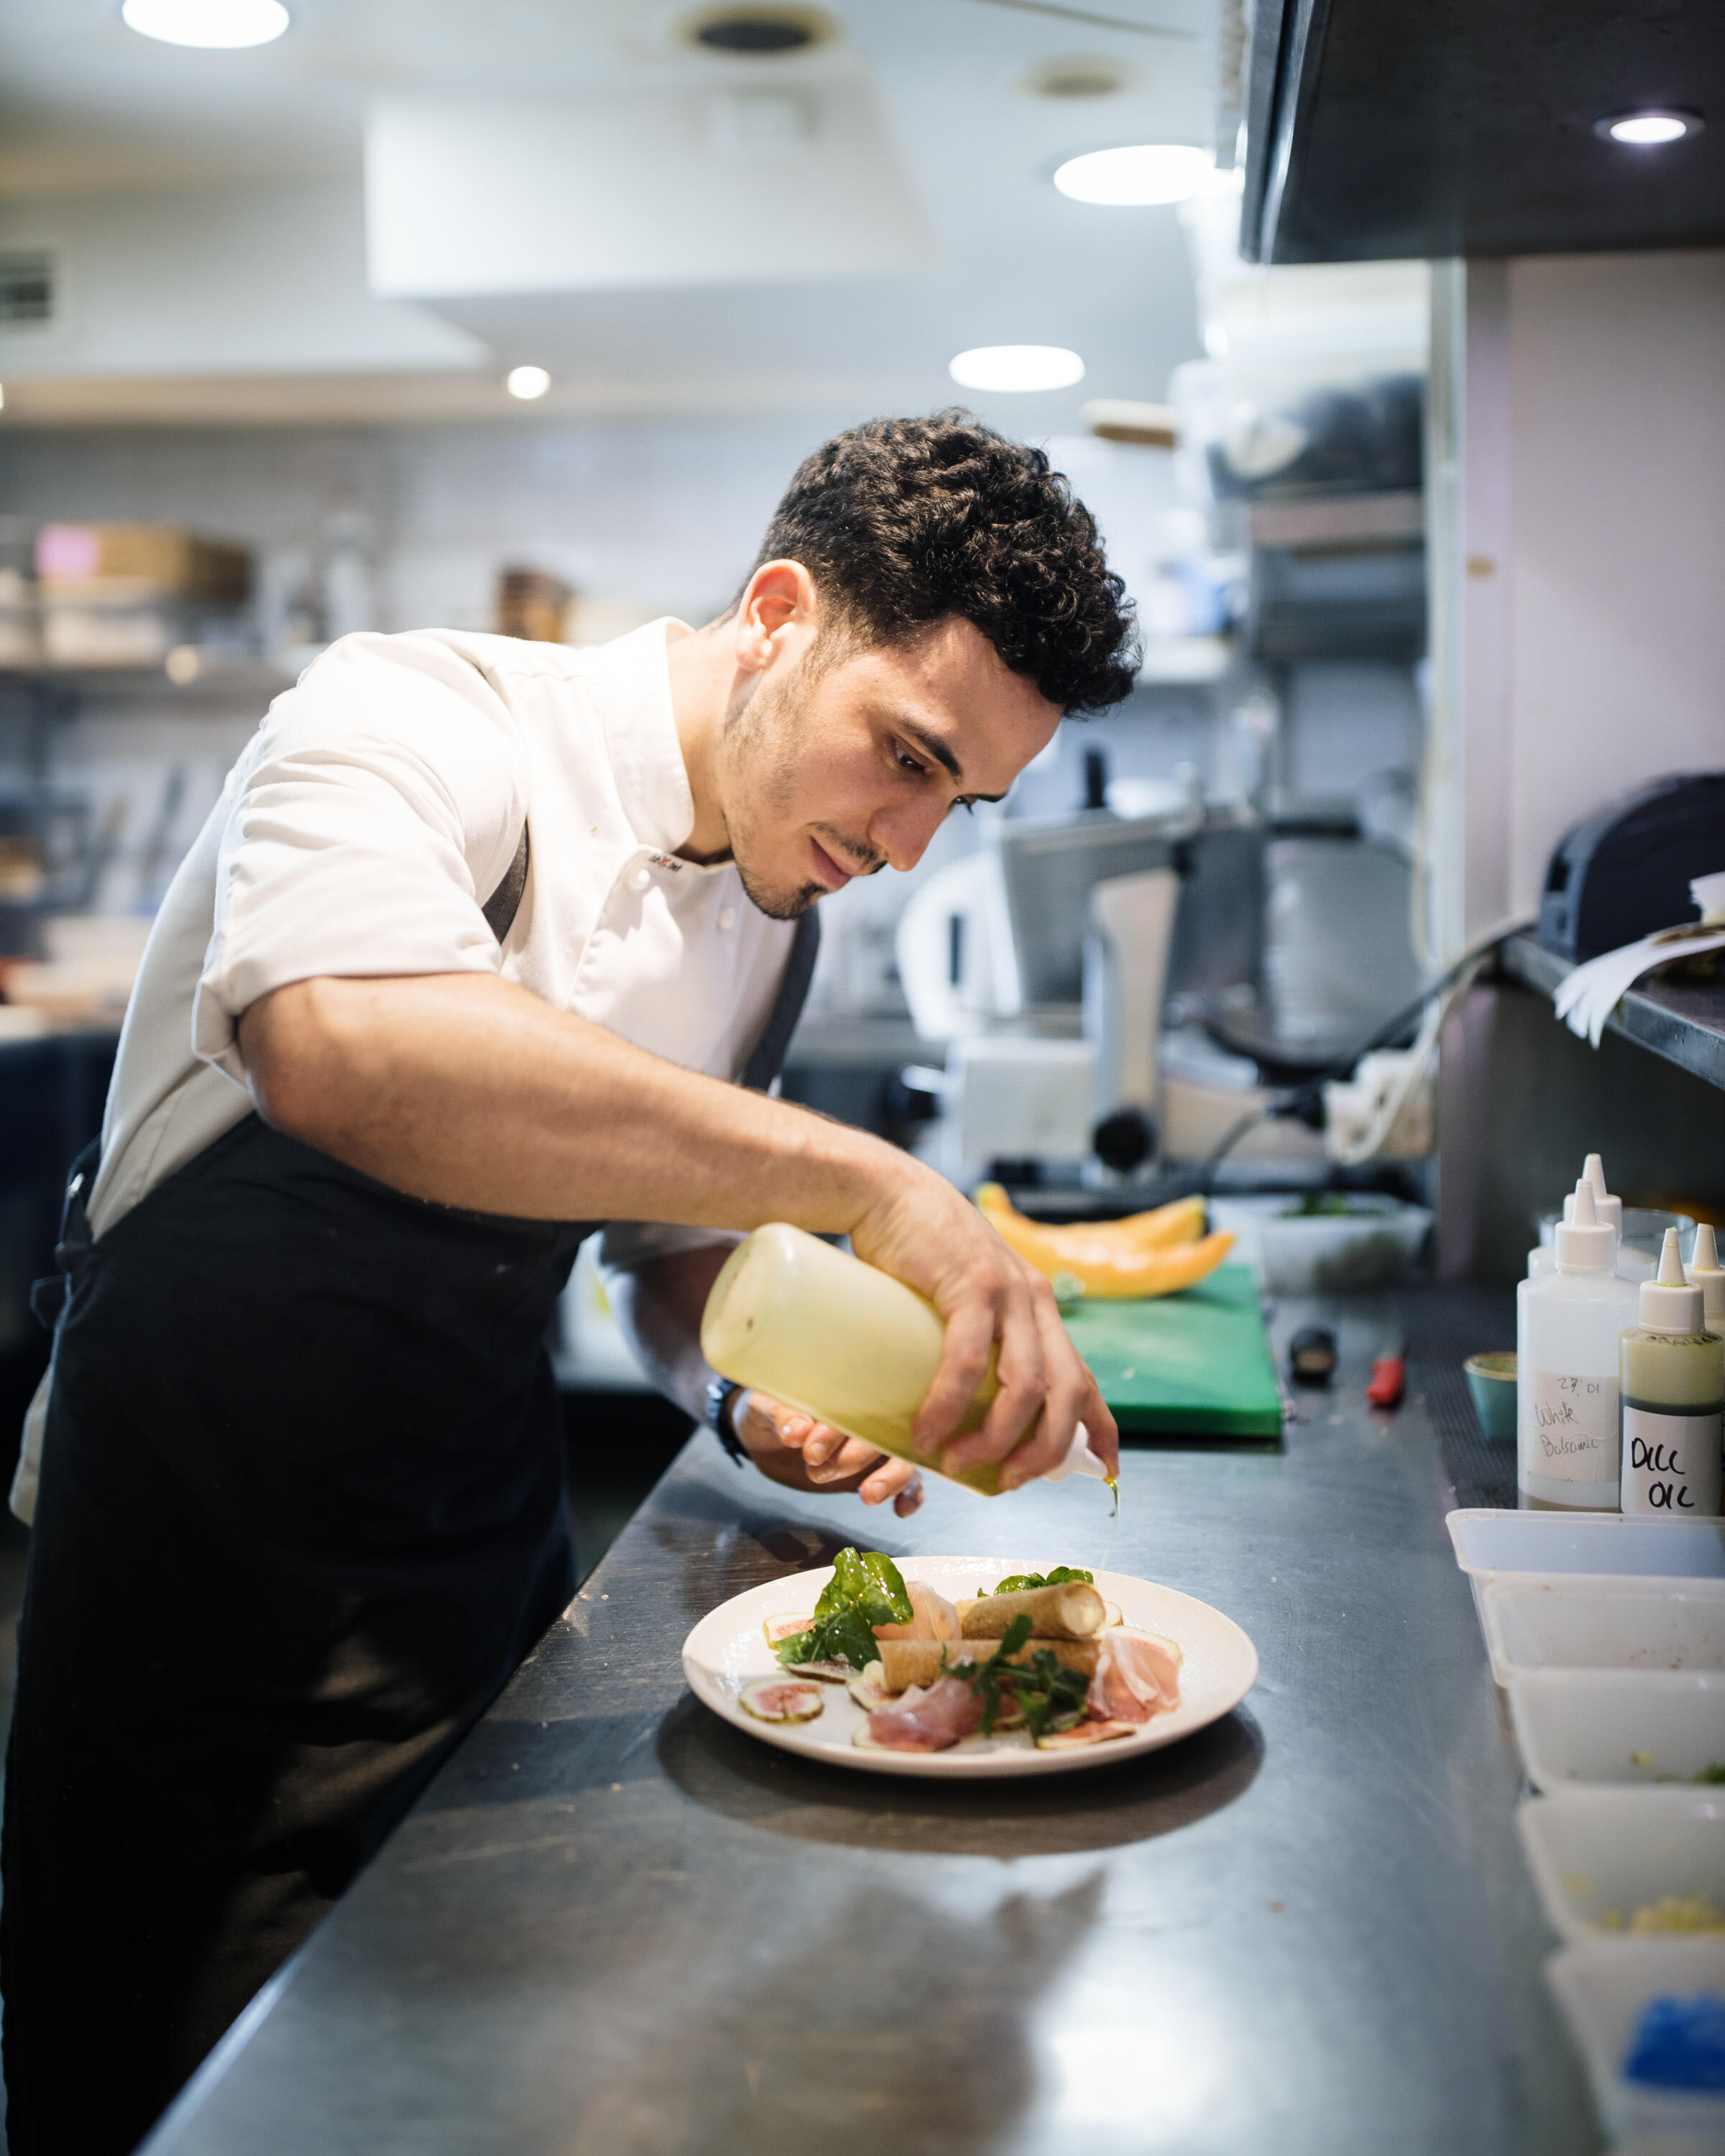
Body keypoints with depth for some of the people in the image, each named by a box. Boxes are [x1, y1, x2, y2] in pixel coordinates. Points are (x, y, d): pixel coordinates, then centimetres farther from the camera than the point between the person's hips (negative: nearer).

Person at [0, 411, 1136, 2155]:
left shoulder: (780, 916, 3)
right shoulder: (419, 718, -20)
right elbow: (341, 1047, -42)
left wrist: (755, 1386, -7)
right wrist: (861, 1181, -44)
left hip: (487, 1534, 7)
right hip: (213, 1537, -6)